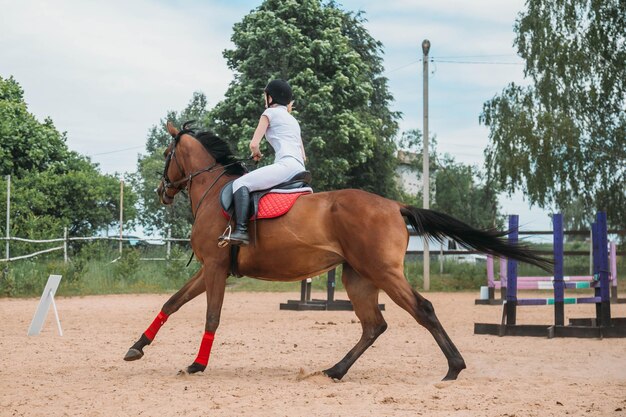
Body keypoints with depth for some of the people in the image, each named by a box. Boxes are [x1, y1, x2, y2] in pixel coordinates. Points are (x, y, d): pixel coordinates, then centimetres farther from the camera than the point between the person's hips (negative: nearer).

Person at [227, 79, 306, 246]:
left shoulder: (270, 113, 8)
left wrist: (256, 154, 20)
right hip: (300, 169, 9)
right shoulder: (293, 119, 31)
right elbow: (303, 156, 32)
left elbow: (254, 144, 0)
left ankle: (241, 231, -33)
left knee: (240, 183, -16)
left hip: (286, 164, -9)